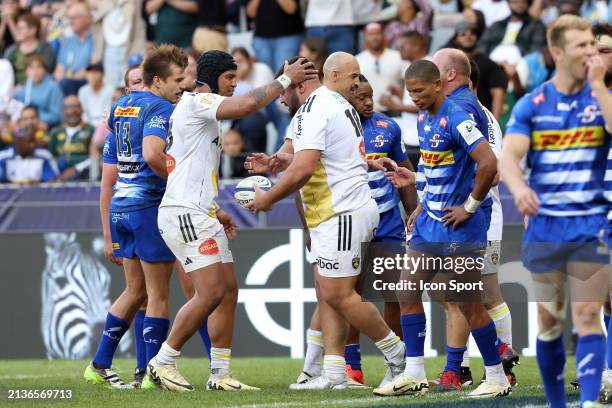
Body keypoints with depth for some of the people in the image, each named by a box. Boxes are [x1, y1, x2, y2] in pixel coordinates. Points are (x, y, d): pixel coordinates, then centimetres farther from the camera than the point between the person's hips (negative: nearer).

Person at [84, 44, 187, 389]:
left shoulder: (120, 109, 17)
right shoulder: (161, 109, -9)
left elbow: (108, 176, 18)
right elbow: (152, 153, -30)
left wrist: (109, 232, 20)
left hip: (120, 208, 8)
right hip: (151, 205, -8)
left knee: (135, 290, 19)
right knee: (158, 294, 1)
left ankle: (100, 364, 18)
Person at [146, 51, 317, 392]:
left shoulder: (206, 114, 22)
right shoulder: (195, 102, -9)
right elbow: (248, 105, -24)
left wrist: (216, 212, 25)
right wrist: (286, 79, -13)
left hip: (201, 215, 11)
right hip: (184, 213, -11)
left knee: (229, 289, 8)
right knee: (211, 293, -15)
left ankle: (220, 373, 9)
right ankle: (163, 363, -6)